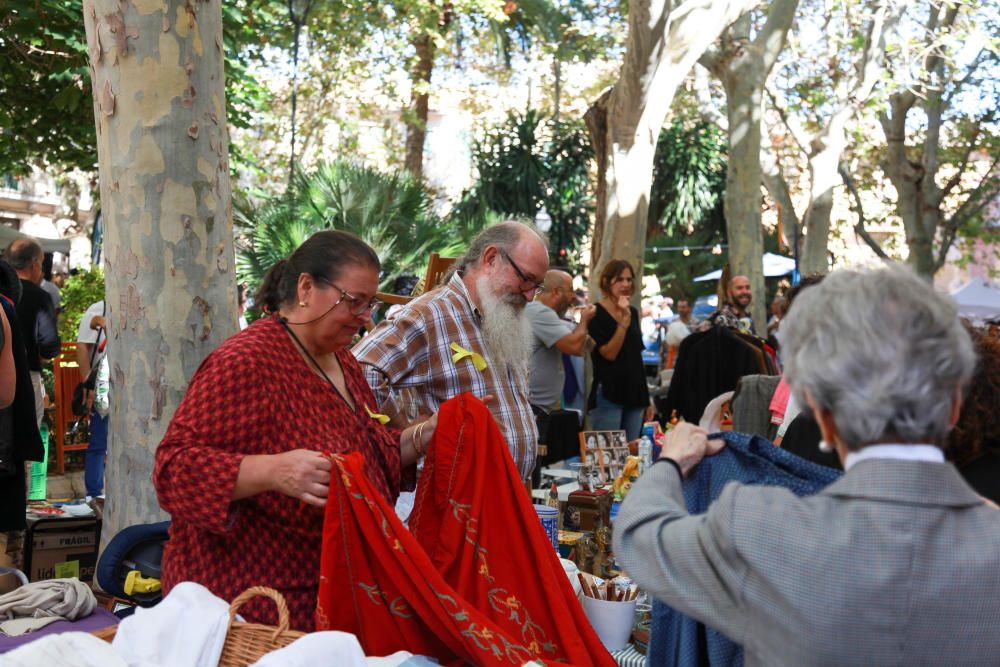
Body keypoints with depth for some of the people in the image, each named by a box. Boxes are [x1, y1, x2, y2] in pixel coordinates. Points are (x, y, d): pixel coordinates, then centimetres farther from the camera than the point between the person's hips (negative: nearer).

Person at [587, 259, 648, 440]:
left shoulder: (633, 312, 12)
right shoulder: (596, 314, -7)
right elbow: (609, 353, -16)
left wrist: (646, 397, 19)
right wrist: (624, 320, -20)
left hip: (634, 392, 6)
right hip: (609, 393, -6)